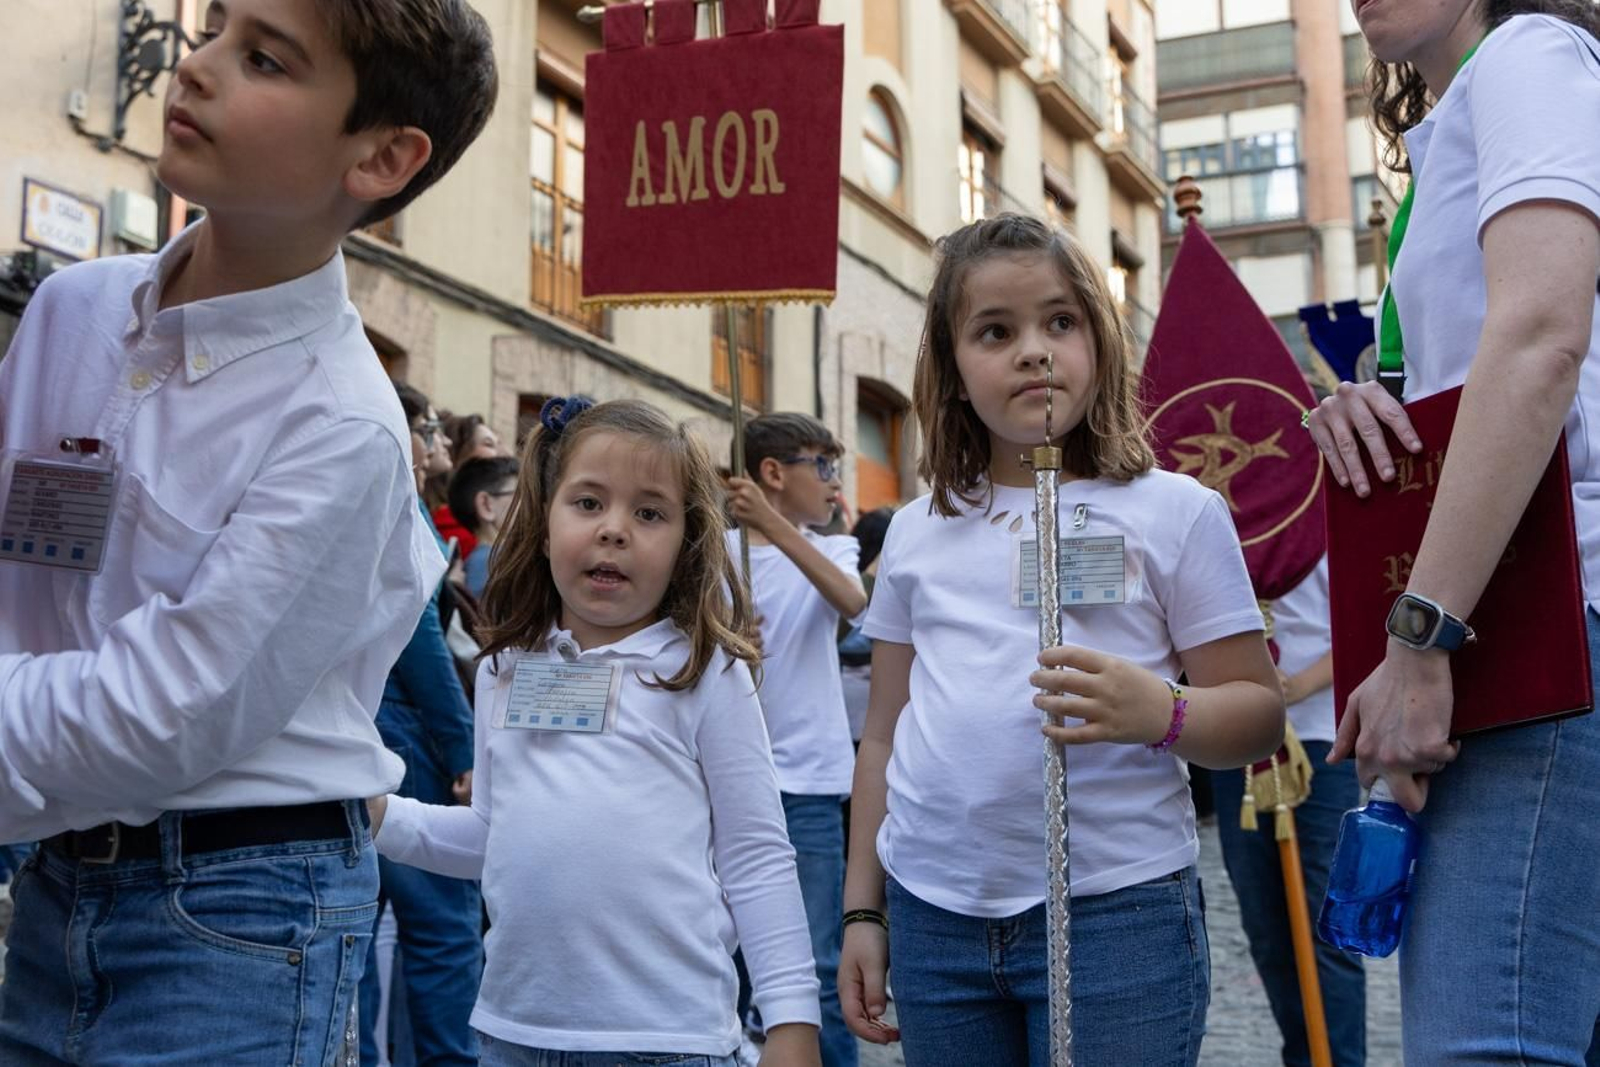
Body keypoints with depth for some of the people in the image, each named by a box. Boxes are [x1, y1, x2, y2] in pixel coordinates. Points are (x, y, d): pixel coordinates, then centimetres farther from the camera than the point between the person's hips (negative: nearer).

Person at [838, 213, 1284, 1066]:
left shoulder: (1175, 511, 0)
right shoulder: (918, 531, 10)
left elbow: (1258, 710, -1)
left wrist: (1161, 713, -21)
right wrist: (862, 909, 12)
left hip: (1117, 908, -3)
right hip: (933, 912, 3)